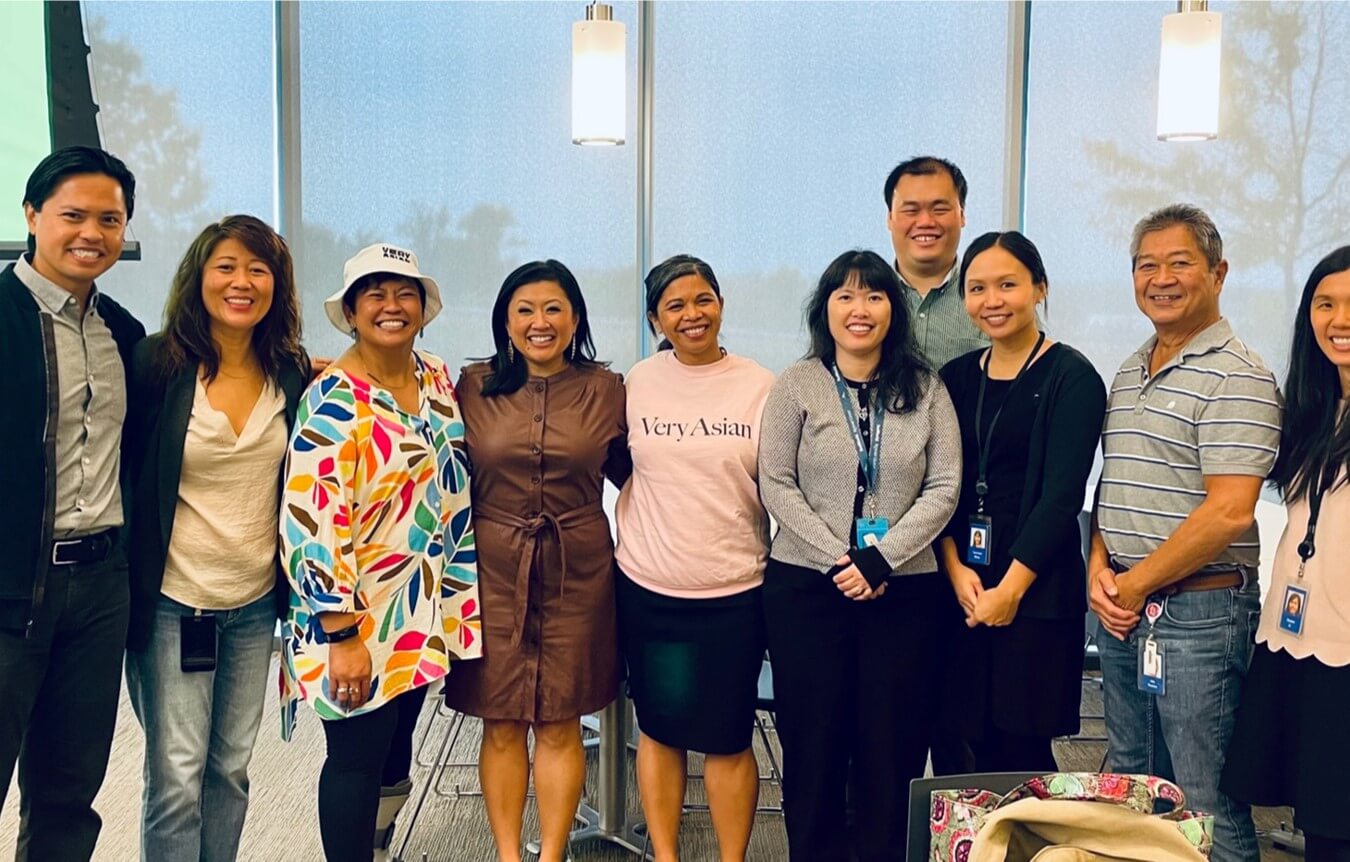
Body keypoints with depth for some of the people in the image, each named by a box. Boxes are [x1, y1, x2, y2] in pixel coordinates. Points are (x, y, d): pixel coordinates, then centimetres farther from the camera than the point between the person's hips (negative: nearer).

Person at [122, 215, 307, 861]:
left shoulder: (293, 374, 1)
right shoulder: (157, 364, -9)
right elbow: (123, 469, -4)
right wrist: (125, 582, -5)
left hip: (257, 601, 4)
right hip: (173, 601, -3)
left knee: (231, 767, 14)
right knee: (176, 775, -1)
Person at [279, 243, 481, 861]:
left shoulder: (436, 377, 5)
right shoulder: (333, 401, -17)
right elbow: (312, 524, -21)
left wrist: (459, 596, 15)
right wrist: (341, 636, -22)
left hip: (421, 611, 7)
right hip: (355, 616, -7)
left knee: (396, 748, 19)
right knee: (357, 759, 4)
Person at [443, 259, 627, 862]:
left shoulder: (606, 390, 2)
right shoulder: (474, 387, 2)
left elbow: (629, 471, 12)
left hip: (577, 574, 0)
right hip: (494, 571, 0)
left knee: (560, 723, 7)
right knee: (501, 724, 7)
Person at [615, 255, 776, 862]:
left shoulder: (760, 386, -3)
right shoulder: (637, 382, 1)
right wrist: (632, 532, 5)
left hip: (735, 592, -1)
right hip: (648, 589, 2)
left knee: (728, 737, 7)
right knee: (660, 729, 13)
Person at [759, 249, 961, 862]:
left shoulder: (925, 389, 5)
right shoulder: (797, 385, 2)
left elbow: (943, 489, -1)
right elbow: (776, 486, -3)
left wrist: (879, 560, -12)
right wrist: (837, 561, -11)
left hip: (904, 588, 1)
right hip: (806, 585, 0)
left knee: (894, 741, 5)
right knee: (813, 738, 7)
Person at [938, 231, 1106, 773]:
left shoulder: (1071, 376, -5)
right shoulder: (955, 377, 11)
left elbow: (1063, 494, -11)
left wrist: (1011, 587, -13)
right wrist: (956, 568, -6)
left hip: (1038, 589, -4)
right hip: (961, 586, 5)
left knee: (1022, 751, 0)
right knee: (978, 749, 8)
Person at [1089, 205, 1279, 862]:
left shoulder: (1236, 377, -12)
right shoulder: (1127, 376, 13)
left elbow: (1228, 512, -19)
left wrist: (1137, 583, -12)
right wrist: (1099, 569, 0)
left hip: (1200, 610, -8)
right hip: (1121, 610, 8)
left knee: (1206, 806, 2)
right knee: (1128, 794, 18)